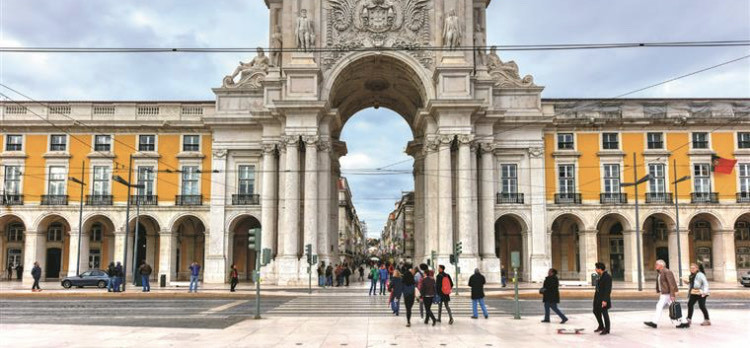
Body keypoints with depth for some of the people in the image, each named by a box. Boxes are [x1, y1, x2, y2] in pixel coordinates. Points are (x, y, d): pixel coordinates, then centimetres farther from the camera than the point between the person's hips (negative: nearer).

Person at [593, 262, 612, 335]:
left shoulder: (607, 277, -18)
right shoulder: (601, 276, 9)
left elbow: (608, 289, -21)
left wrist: (605, 300, -24)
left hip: (603, 298, -9)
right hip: (598, 296, 9)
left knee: (604, 313, 0)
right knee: (596, 311, 15)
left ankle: (607, 330, 13)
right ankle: (601, 326, 31)